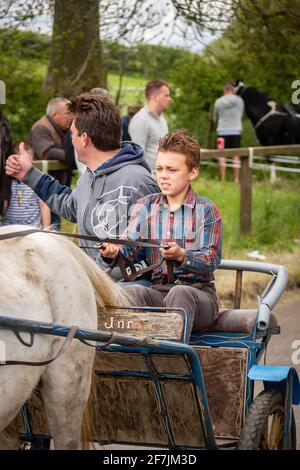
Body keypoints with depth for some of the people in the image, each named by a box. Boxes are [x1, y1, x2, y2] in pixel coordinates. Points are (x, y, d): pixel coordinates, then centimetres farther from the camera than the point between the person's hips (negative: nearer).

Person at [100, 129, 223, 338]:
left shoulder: (206, 210, 2)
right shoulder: (146, 206, 14)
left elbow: (211, 260, -6)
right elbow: (128, 245, 1)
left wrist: (181, 256, -27)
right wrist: (114, 251, -24)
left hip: (199, 292, -3)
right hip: (158, 292, 3)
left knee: (180, 293, -37)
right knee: (133, 292, -30)